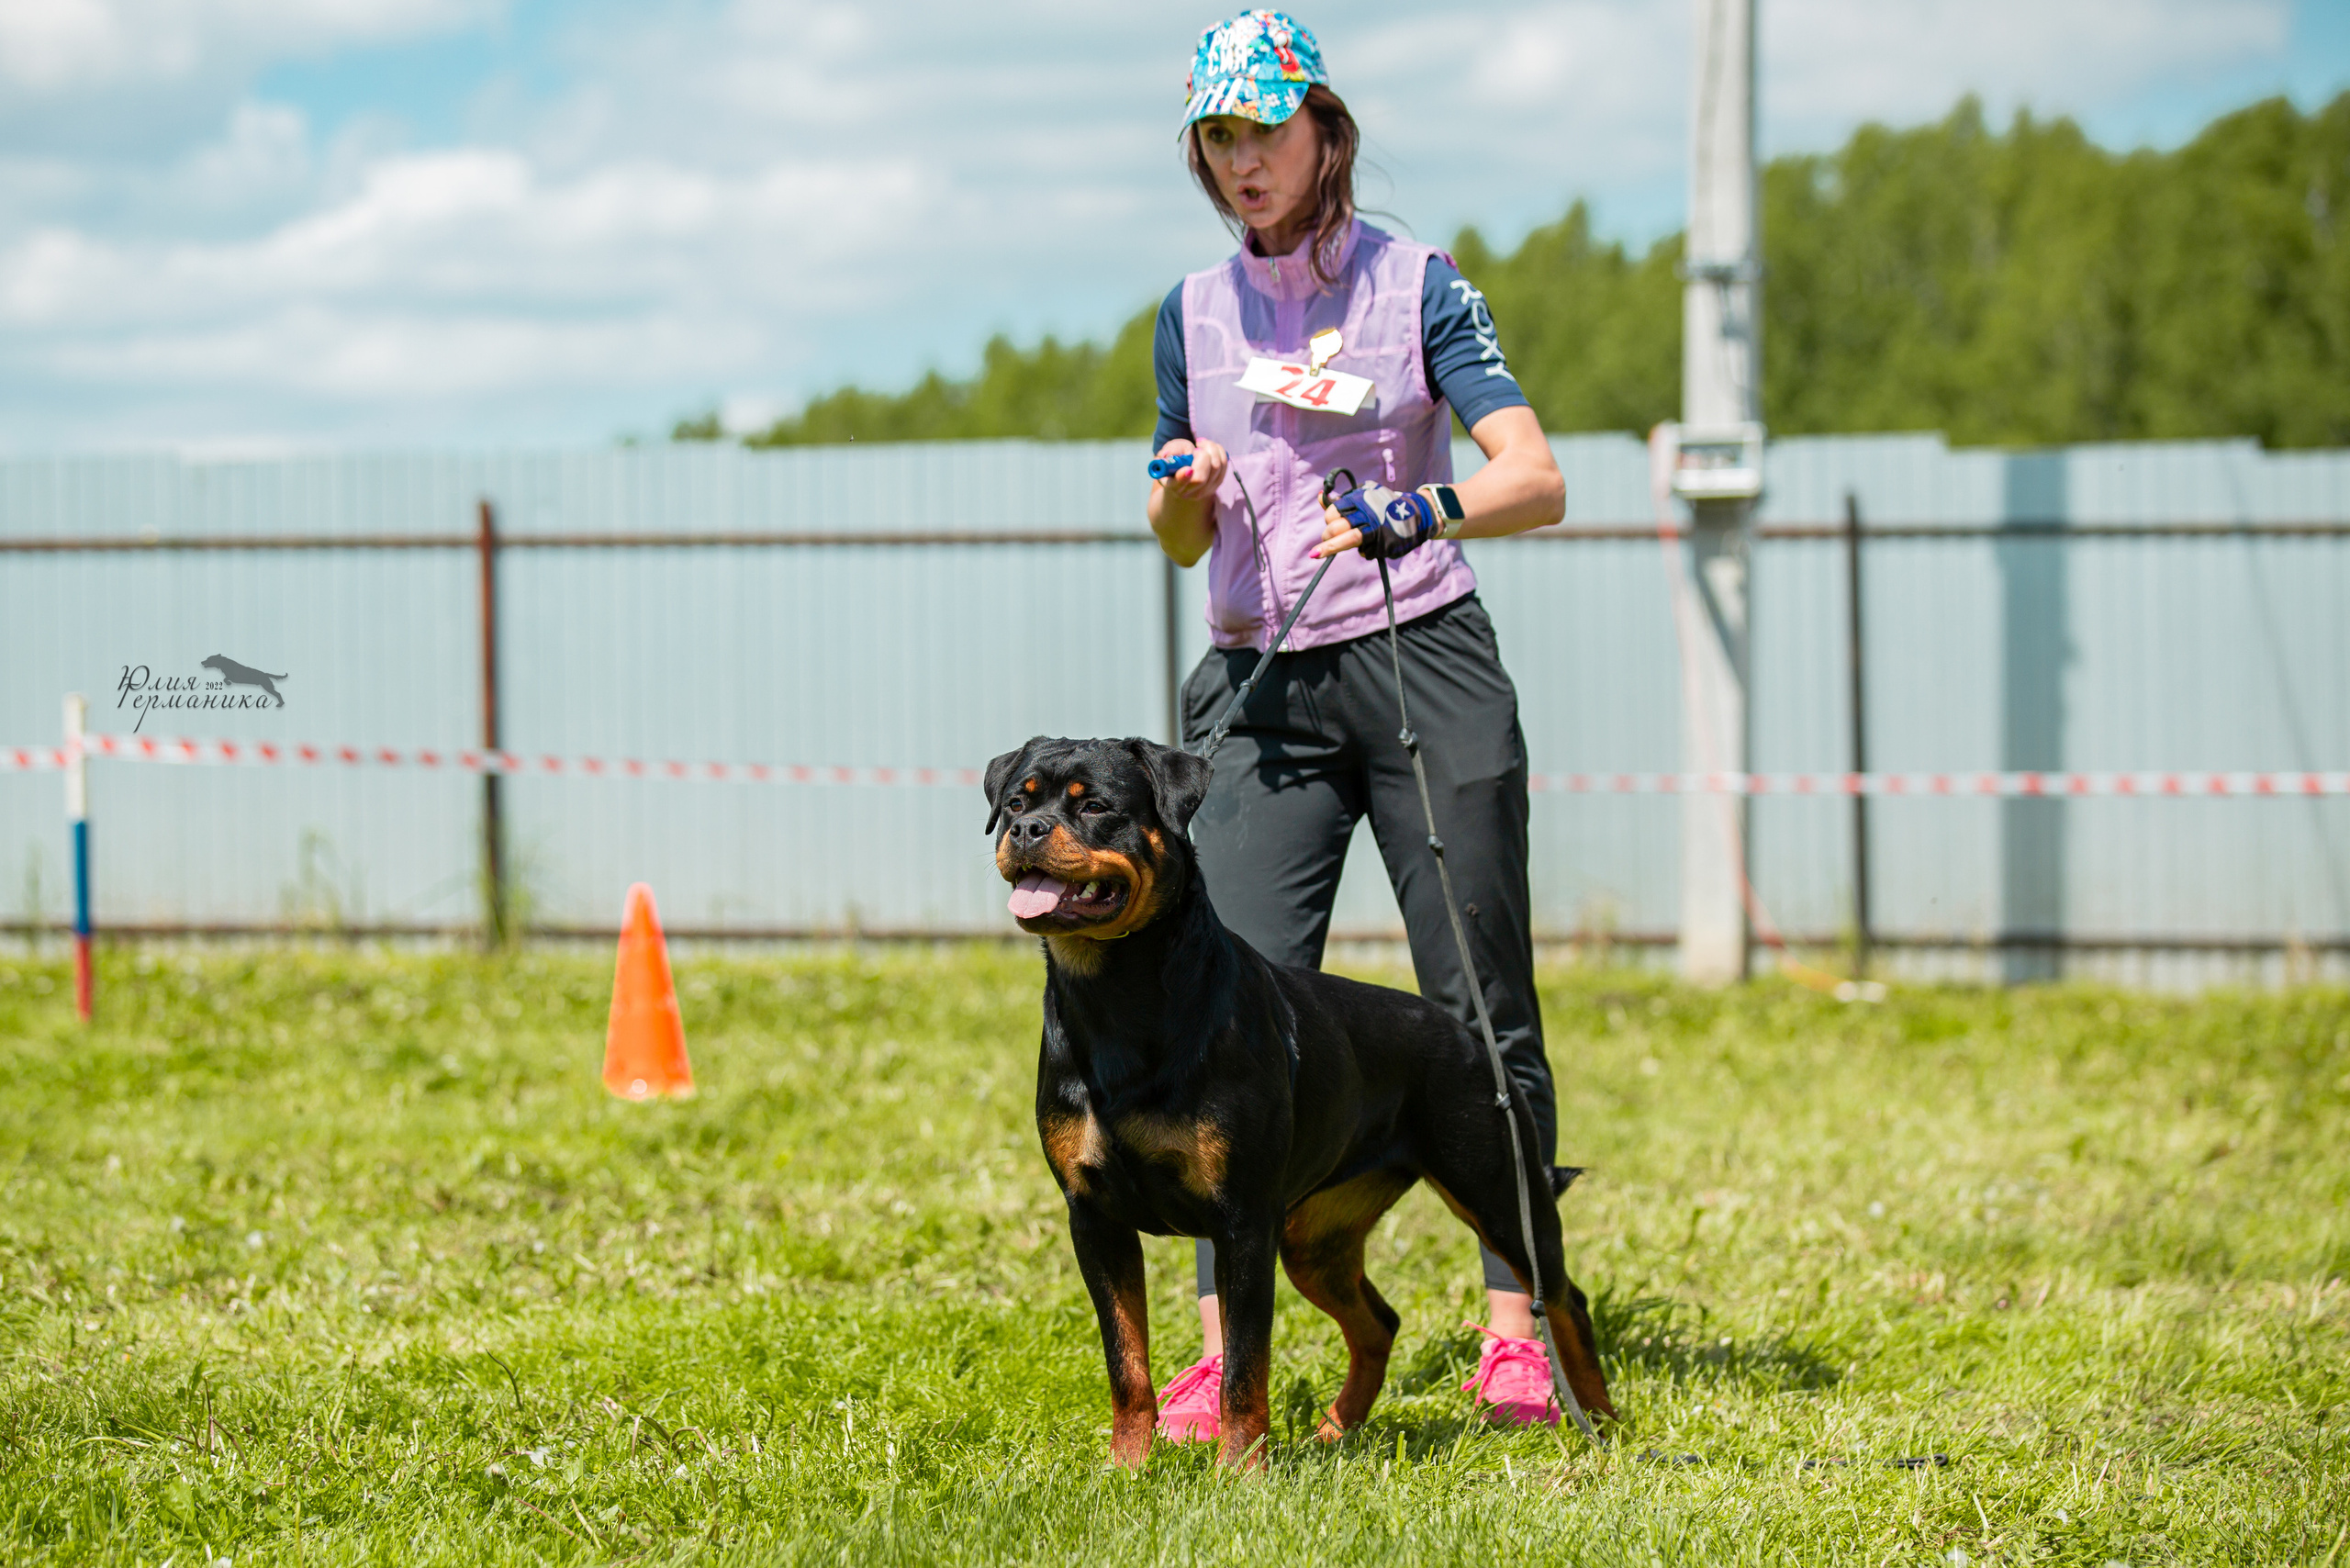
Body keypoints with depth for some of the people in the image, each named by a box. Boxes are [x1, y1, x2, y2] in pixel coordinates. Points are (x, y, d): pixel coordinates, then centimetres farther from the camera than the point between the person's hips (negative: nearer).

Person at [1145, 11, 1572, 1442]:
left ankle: (1515, 1330, 3)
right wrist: (1186, 494, -8)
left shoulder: (1418, 284, 0)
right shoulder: (1193, 312, 11)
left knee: (1482, 1011, -3)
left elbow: (1537, 479, -10)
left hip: (1423, 666, -3)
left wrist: (1414, 513, -29)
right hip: (1262, 691, 3)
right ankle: (1223, 1353, -9)